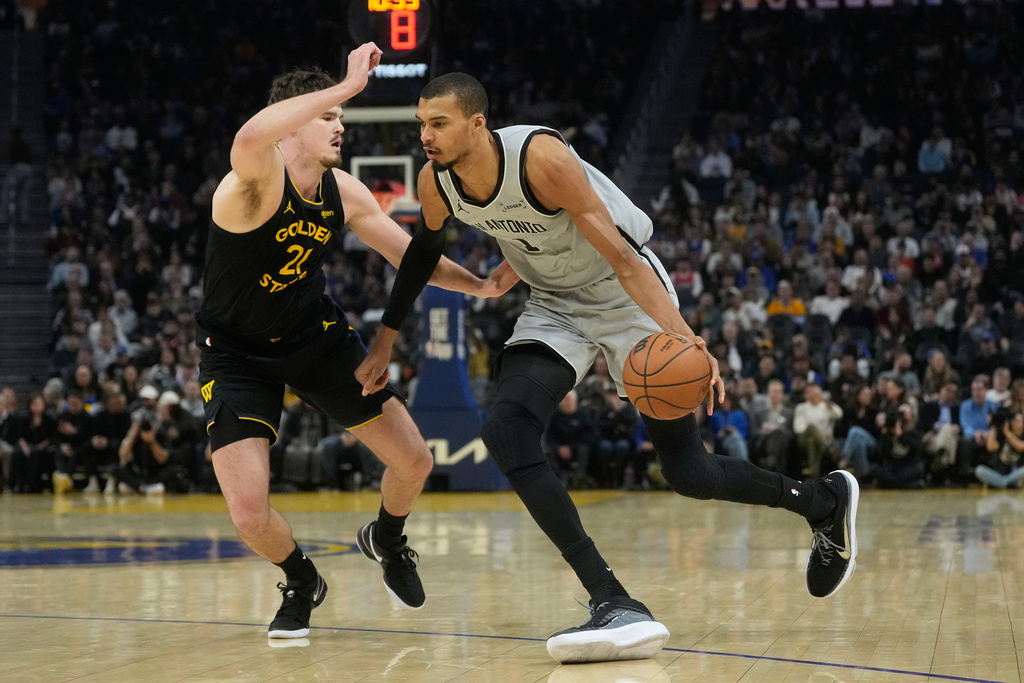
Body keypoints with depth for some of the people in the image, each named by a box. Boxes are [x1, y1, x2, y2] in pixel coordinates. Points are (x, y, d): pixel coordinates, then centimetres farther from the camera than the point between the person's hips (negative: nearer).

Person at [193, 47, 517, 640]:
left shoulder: (344, 193, -7)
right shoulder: (258, 180, -28)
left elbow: (410, 255, 4)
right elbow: (249, 138, -54)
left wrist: (479, 285, -11)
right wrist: (347, 87, -53)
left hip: (318, 335, 6)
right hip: (239, 354, -5)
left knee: (415, 462, 4)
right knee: (250, 515, -17)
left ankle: (386, 541, 39)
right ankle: (302, 581, 18)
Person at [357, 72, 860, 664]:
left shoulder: (540, 157, -31)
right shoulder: (436, 183, -12)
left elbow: (620, 254, -34)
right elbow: (421, 254, 11)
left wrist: (681, 336, -45)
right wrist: (385, 344, 14)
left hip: (627, 296, -6)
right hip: (556, 306, 6)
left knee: (690, 473, -2)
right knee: (507, 431, -21)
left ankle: (826, 502, 29)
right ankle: (613, 603, -24)